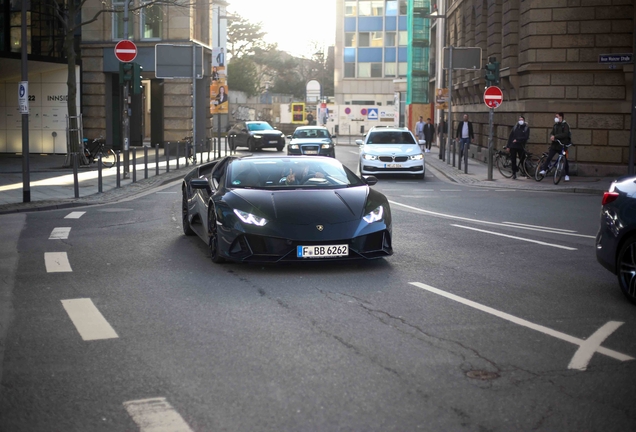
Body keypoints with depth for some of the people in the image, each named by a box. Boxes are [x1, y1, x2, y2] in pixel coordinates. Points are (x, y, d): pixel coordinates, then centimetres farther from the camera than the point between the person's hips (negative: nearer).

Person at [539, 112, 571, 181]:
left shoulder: (565, 125, -6)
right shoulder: (555, 125, 12)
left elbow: (565, 134, -19)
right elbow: (552, 133, 11)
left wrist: (555, 136, -25)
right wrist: (552, 136, -14)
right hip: (554, 145, 5)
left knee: (565, 160, 4)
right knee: (548, 157, -11)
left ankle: (567, 175, 13)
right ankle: (543, 170, -10)